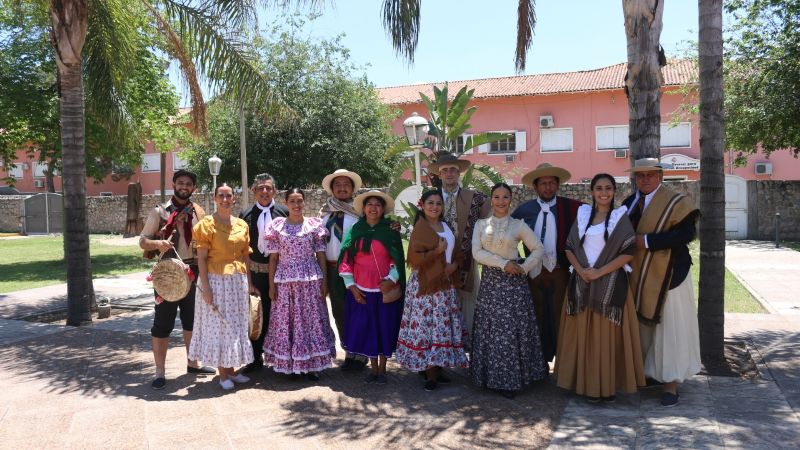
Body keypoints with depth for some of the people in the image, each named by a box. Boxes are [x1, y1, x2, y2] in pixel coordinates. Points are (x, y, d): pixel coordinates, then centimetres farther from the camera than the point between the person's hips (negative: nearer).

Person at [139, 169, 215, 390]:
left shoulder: (198, 212, 6)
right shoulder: (159, 211, -4)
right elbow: (143, 241, -6)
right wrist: (157, 243, -26)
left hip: (192, 272, 4)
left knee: (192, 320, 15)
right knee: (162, 324, 0)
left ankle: (193, 363, 30)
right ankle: (160, 373, 8)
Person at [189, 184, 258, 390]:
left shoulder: (242, 224, 9)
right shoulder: (207, 224, -5)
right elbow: (201, 259, -9)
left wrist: (249, 283, 9)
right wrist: (205, 287, -15)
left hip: (238, 281, 5)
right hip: (217, 280, -5)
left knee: (236, 325, 11)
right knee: (218, 324, 2)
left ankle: (231, 369, 23)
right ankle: (223, 374, 12)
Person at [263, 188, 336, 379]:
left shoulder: (314, 225, 3)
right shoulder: (277, 226, 4)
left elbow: (321, 255, 4)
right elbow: (273, 258, 4)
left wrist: (324, 281, -1)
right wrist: (271, 284, 1)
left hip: (311, 279, 0)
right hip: (285, 280, 0)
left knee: (311, 319, 3)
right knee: (286, 320, 3)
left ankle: (311, 364, 13)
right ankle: (289, 364, 15)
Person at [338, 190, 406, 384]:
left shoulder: (390, 231, 0)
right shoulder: (355, 230, 3)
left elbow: (397, 259, -2)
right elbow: (346, 260, 3)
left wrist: (392, 279, -15)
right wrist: (351, 286, -3)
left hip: (386, 289, -1)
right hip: (361, 291, 1)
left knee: (385, 327, 5)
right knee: (366, 328, 7)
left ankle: (382, 369, 20)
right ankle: (373, 368, 22)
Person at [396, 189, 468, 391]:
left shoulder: (446, 227, 12)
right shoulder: (420, 229, -9)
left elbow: (456, 252, 20)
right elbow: (414, 258, -16)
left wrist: (454, 265, 0)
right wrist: (437, 251, -21)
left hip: (445, 284, 7)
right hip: (425, 284, -7)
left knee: (443, 326, 10)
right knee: (427, 325, -5)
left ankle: (437, 367, 20)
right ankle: (429, 371, 3)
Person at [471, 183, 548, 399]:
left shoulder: (518, 225, 4)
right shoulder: (481, 224, 6)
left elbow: (538, 249, 5)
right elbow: (477, 252, -4)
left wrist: (524, 267, -7)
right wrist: (503, 264, -12)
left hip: (514, 283, -1)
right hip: (490, 281, 2)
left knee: (512, 329, 0)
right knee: (490, 329, 5)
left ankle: (511, 380, 11)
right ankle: (493, 377, 18)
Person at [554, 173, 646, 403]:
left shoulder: (620, 217, 1)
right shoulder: (582, 215, 10)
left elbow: (628, 252, -7)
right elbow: (569, 247, 9)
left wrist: (599, 272, -13)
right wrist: (581, 270, -8)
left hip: (610, 283, -3)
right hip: (582, 283, 3)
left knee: (608, 334, -1)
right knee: (584, 333, 5)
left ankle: (609, 385, 10)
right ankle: (588, 384, 14)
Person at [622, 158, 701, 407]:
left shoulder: (675, 202, -8)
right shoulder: (630, 203, 11)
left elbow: (686, 233, -20)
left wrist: (648, 240, -21)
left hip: (666, 276, -6)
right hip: (638, 277, 6)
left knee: (669, 328, -1)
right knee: (641, 326, 12)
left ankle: (671, 384, 8)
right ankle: (646, 371, 27)